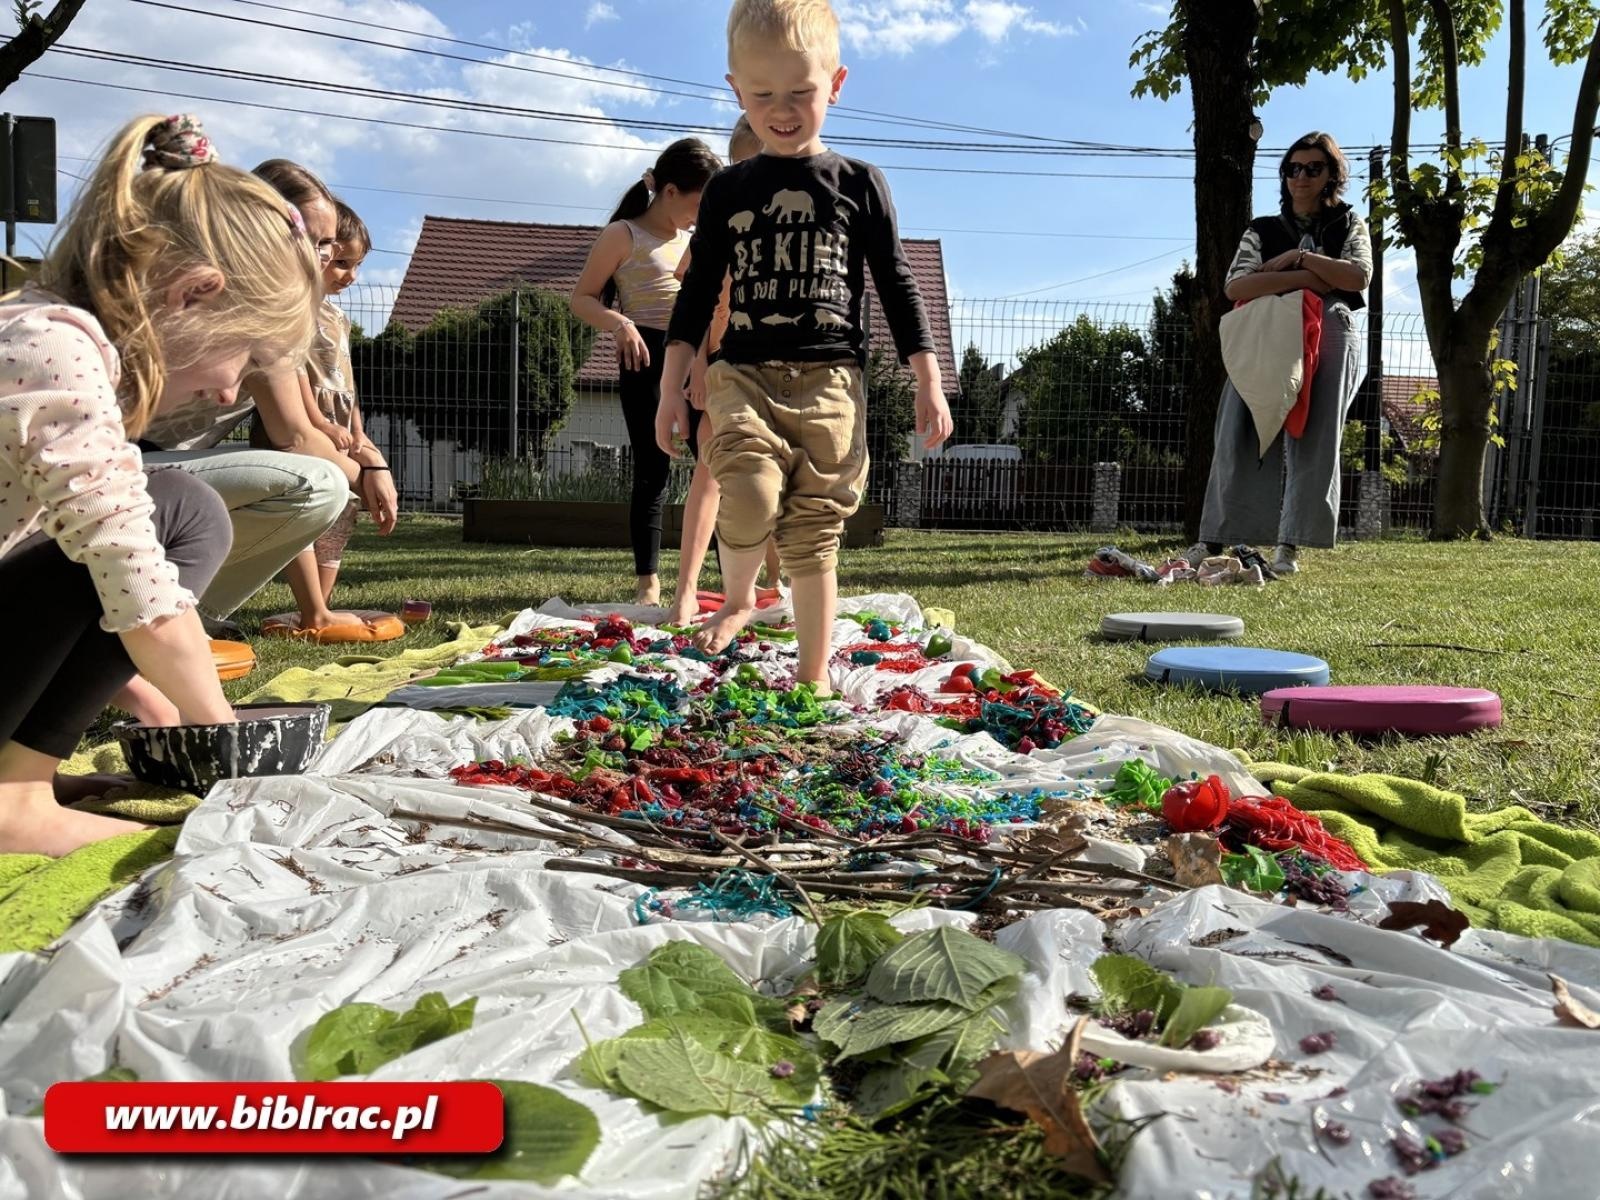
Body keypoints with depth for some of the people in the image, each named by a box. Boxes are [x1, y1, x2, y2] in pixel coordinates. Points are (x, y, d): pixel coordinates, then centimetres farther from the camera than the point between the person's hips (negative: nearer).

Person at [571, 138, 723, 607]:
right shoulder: (624, 235, 0)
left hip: (698, 360, 6)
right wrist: (619, 323, -20)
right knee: (654, 470, -5)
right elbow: (582, 298, -2)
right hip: (649, 360, -5)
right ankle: (648, 582, 3)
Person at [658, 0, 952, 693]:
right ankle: (738, 598, 9)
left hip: (830, 377, 0)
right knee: (750, 497, -23)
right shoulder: (727, 192, 12)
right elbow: (698, 292, 14)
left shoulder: (859, 185, 9)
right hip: (743, 373, 1)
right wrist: (671, 388, 8)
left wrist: (928, 384, 4)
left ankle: (813, 678, 11)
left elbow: (898, 287, 10)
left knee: (815, 532, -1)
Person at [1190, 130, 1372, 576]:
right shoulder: (1262, 230, 16)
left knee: (1312, 440, -8)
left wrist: (1297, 257, -4)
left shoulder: (1350, 224, 17)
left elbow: (1358, 276, -2)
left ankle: (1289, 545, -8)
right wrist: (1305, 278, -10)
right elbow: (1236, 286, -3)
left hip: (1329, 340, -1)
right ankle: (1214, 537, -3)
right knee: (1241, 435, -6)